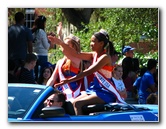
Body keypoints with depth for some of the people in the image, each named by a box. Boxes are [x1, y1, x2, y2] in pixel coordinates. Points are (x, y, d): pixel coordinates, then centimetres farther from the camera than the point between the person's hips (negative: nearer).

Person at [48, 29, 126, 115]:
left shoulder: (105, 57, -15)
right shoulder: (94, 55, 12)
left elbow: (88, 72, -23)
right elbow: (76, 54, 8)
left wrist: (68, 80, -27)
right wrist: (60, 43, -3)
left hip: (105, 93, -9)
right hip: (95, 89, 9)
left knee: (77, 104, -22)